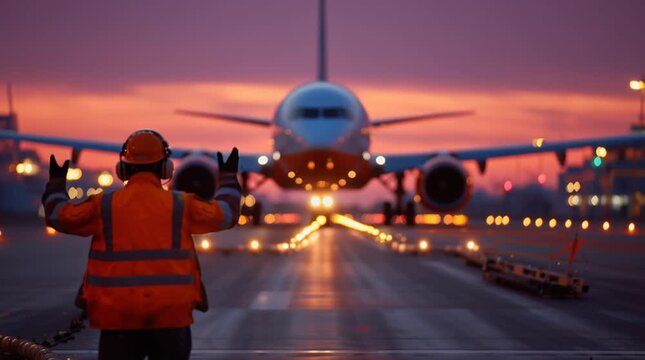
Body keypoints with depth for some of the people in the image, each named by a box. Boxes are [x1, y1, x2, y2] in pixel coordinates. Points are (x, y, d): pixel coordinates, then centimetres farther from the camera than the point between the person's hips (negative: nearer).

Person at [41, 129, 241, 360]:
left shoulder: (103, 207, 1)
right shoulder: (181, 206, 1)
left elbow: (60, 215, 9)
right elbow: (225, 213, 10)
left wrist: (56, 184, 29)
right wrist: (227, 177, 27)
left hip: (119, 318, 0)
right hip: (171, 315, 0)